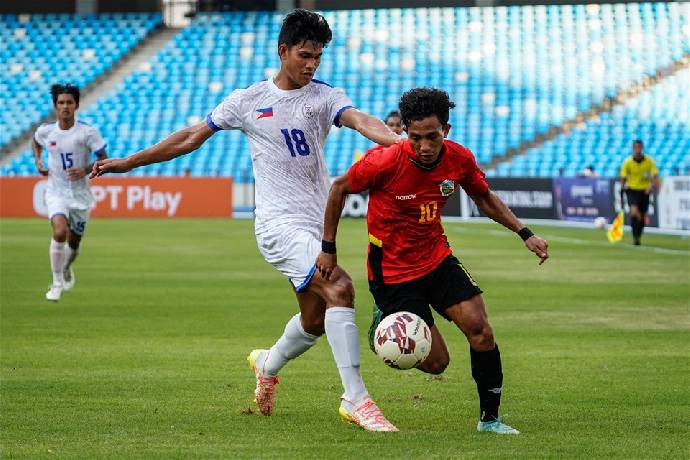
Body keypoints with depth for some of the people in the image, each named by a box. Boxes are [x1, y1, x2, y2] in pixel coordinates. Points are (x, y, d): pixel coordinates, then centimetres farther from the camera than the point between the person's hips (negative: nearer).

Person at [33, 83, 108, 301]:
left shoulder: (88, 132, -13)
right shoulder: (45, 131, -4)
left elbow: (104, 161, -9)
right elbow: (36, 142, 21)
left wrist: (85, 171, -26)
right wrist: (38, 161, 5)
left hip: (80, 194, 0)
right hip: (56, 192, 0)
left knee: (73, 244, 13)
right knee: (60, 232, -26)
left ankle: (66, 269, 49)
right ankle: (57, 283, -13)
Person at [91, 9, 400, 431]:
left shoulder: (324, 97, 5)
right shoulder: (248, 101, 3)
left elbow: (359, 120, -16)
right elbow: (192, 137, 13)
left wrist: (395, 139, -38)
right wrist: (128, 162, 16)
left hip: (318, 223, 4)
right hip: (279, 220, -4)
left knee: (315, 321, 12)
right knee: (340, 288, -24)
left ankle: (268, 365, 46)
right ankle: (356, 400, -24)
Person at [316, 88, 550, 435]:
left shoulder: (459, 159, -11)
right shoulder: (385, 163, -25)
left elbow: (485, 199, 10)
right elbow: (340, 188, -7)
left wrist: (525, 234, 0)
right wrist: (328, 248, -3)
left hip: (437, 260, 4)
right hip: (392, 272, -4)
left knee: (480, 329, -14)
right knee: (436, 362, -7)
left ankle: (489, 418, 3)